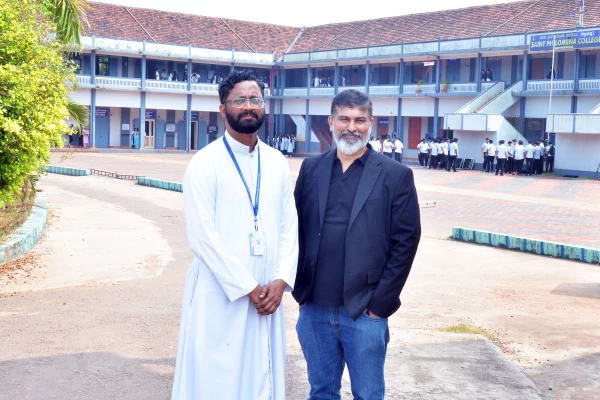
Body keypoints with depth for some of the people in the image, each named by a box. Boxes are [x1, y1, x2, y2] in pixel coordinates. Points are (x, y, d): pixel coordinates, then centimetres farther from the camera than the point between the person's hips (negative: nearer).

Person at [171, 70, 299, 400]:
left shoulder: (277, 163, 8)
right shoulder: (204, 164, -8)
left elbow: (289, 225, 7)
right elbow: (202, 236, -14)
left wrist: (280, 280, -6)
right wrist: (247, 288, -14)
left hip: (267, 295, 5)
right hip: (220, 294, -4)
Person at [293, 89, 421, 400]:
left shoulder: (396, 175, -3)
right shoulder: (311, 169, 6)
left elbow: (405, 242, -5)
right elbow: (296, 231, 8)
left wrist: (380, 303, -8)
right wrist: (300, 290, 3)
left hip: (364, 312, -3)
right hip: (314, 310, 3)